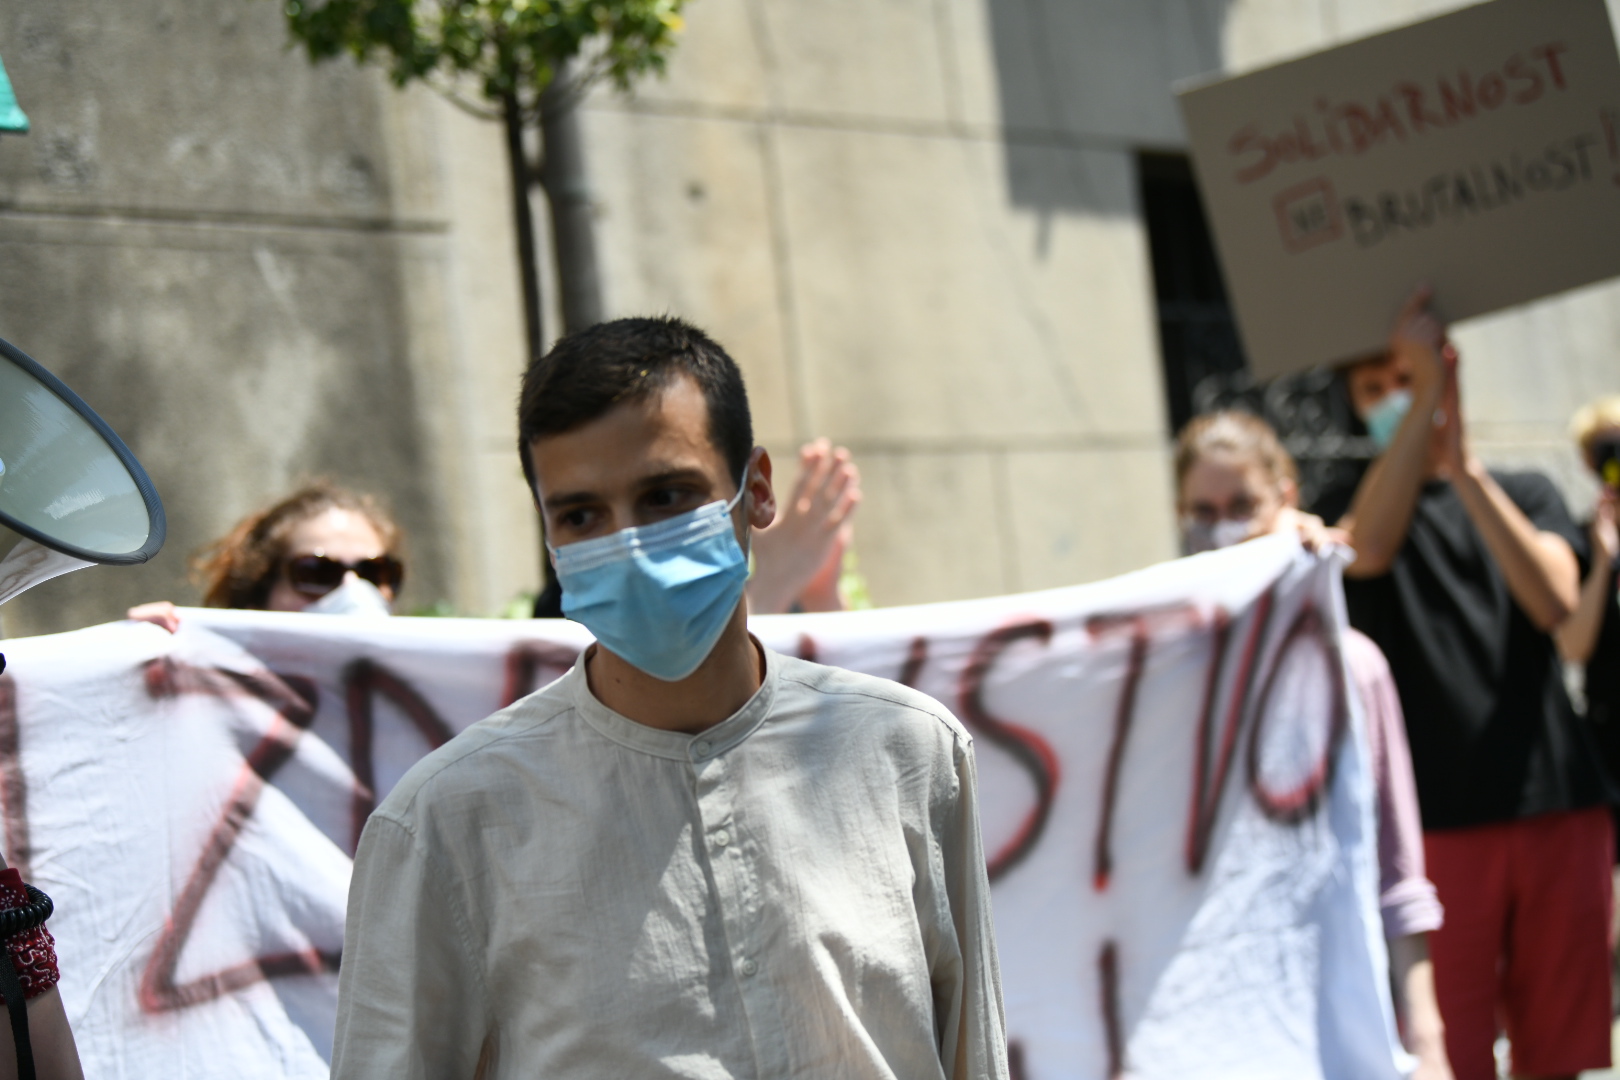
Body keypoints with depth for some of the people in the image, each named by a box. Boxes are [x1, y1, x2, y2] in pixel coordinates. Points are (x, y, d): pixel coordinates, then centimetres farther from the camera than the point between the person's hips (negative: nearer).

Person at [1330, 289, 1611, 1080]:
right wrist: (1427, 394, -21)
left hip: (1558, 805, 2)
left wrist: (1465, 469, -15)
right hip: (1437, 822, -2)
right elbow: (1369, 548, -17)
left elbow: (1554, 601, -6)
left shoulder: (1525, 494, 14)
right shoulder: (1357, 507, 9)